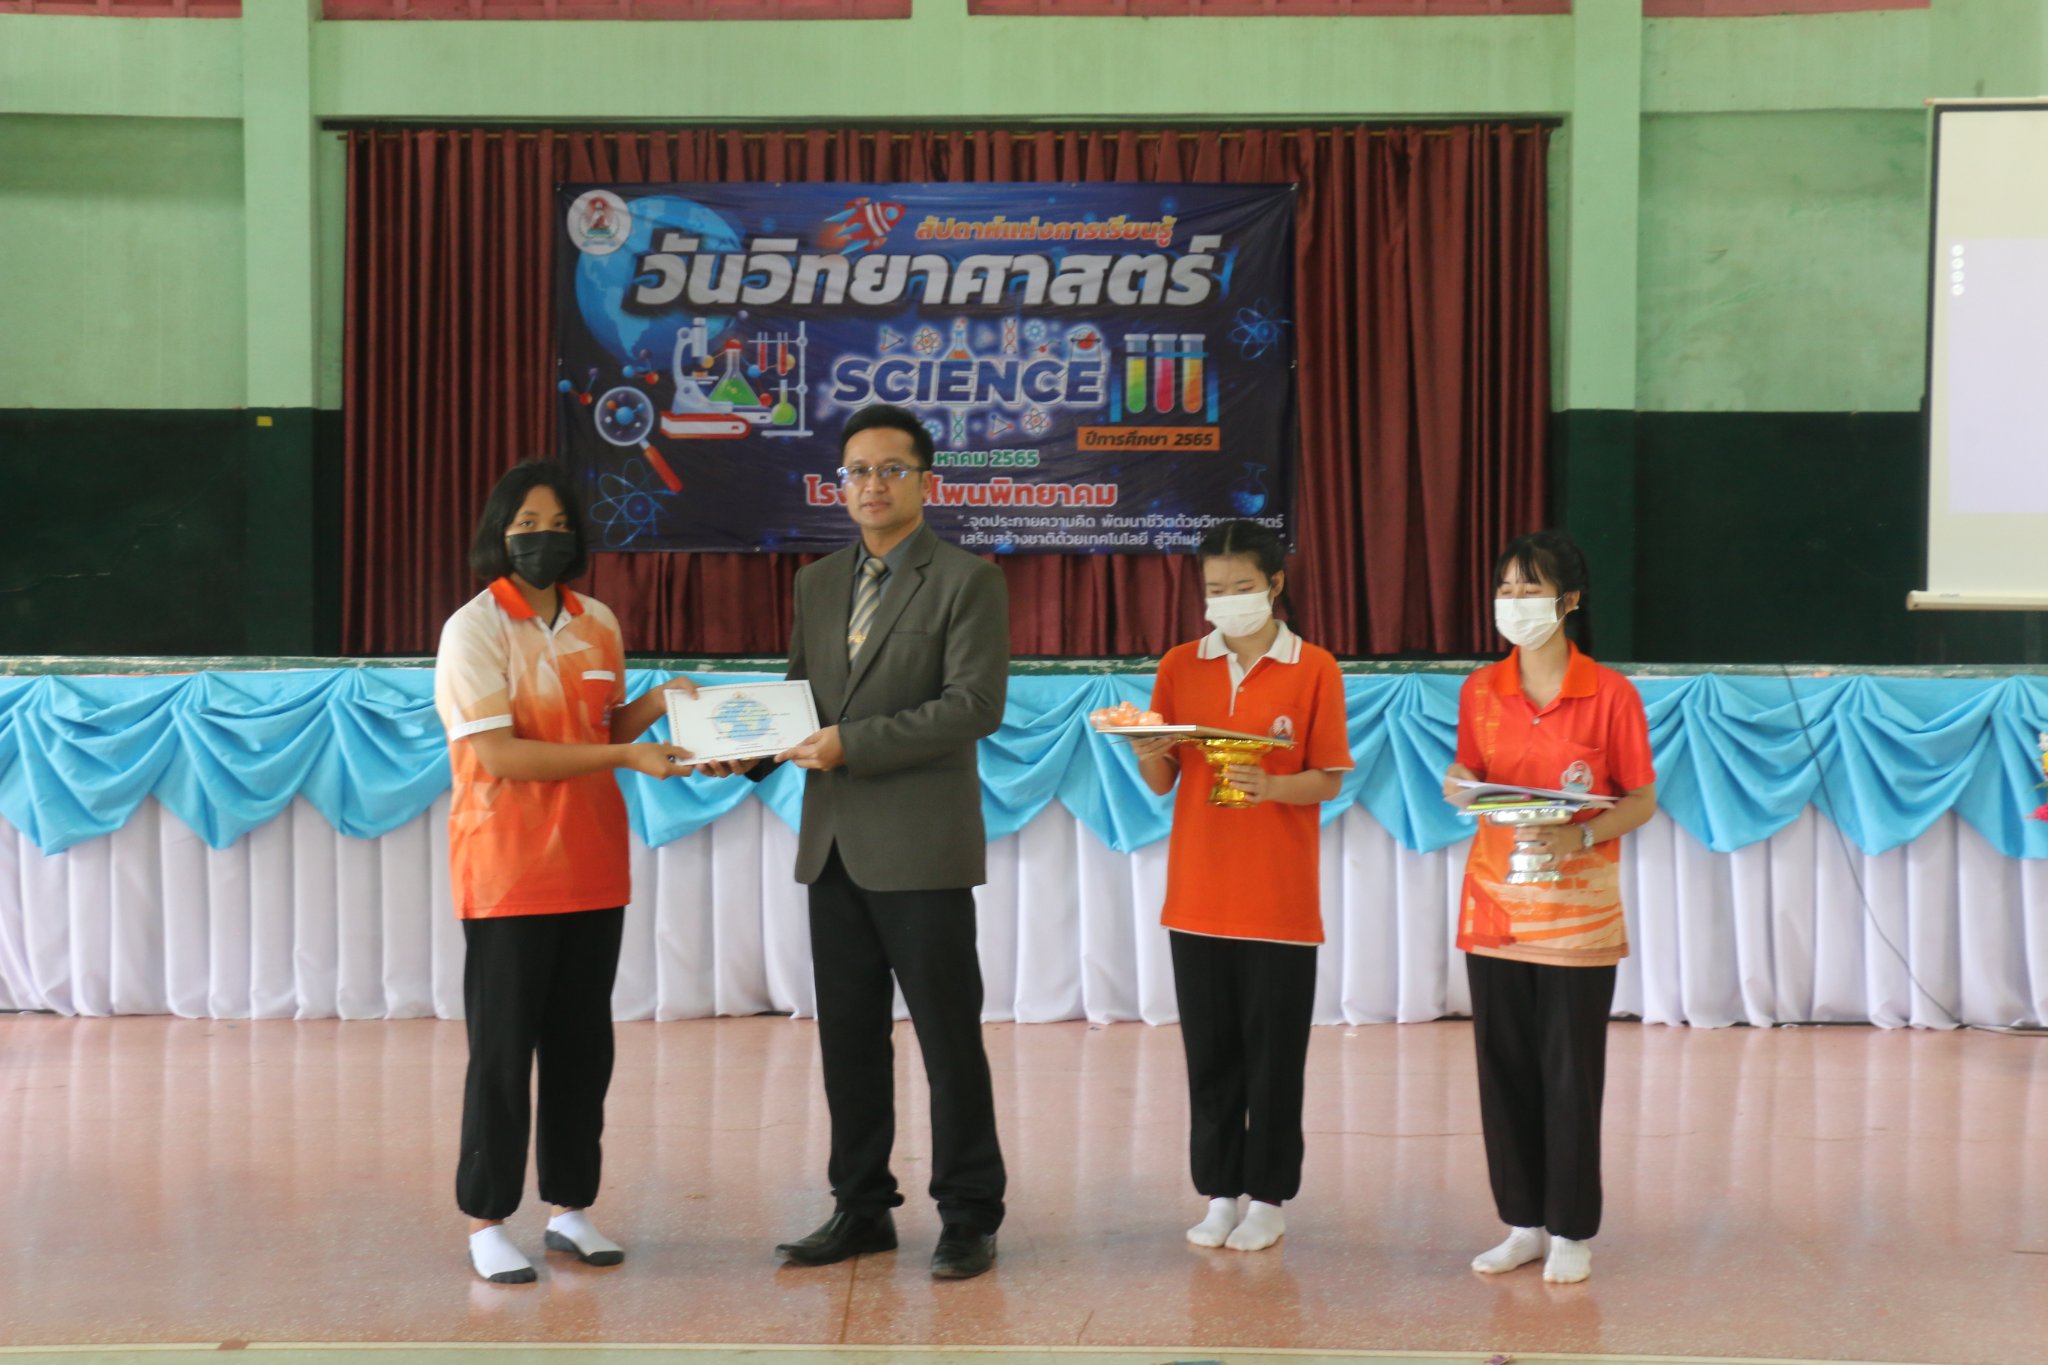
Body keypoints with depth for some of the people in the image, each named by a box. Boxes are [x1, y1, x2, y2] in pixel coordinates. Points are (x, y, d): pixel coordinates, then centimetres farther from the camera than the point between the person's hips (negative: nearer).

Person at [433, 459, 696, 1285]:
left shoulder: (598, 625, 10)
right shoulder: (474, 629, -9)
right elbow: (500, 754, -17)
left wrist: (657, 705, 0)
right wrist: (622, 756, -22)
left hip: (591, 868, 6)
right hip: (507, 871, -6)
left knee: (582, 1046, 10)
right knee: (503, 1051, 0)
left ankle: (571, 1208, 20)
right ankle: (486, 1223, 9)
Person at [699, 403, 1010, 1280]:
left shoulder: (966, 580, -4)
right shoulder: (818, 585, 15)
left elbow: (976, 704, -14)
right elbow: (798, 695, 18)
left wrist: (853, 742, -20)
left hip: (921, 846, -6)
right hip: (834, 844, 6)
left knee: (948, 1036, 0)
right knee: (848, 1035, 10)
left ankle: (968, 1218, 11)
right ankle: (861, 1208, 21)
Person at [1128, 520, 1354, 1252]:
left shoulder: (1313, 669, -3)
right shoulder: (1180, 666, 6)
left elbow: (1328, 781, -6)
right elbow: (1160, 782, 6)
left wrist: (1271, 786, -24)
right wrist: (1150, 755, -16)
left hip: (1280, 899, -3)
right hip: (1197, 893, 3)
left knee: (1274, 1054, 3)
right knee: (1209, 1052, 8)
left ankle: (1267, 1197, 14)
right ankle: (1221, 1192, 19)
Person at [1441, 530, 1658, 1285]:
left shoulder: (1609, 695, -8)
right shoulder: (1480, 690, 4)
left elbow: (1643, 800, -4)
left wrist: (1582, 835, -21)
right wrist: (1459, 790, -9)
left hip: (1577, 909, -4)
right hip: (1494, 904, 4)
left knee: (1571, 1073, 2)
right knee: (1504, 1068, 8)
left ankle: (1572, 1231, 14)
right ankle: (1523, 1224, 20)